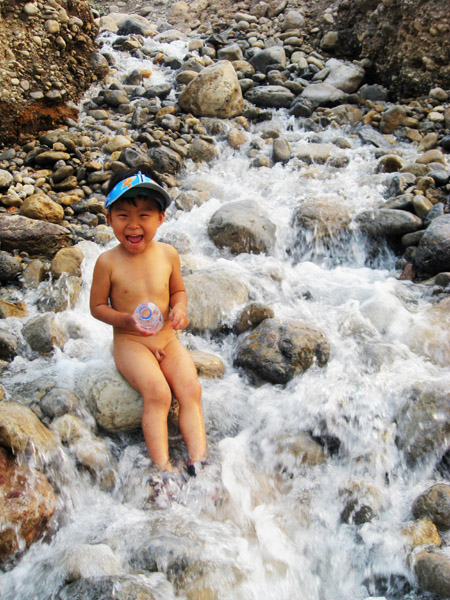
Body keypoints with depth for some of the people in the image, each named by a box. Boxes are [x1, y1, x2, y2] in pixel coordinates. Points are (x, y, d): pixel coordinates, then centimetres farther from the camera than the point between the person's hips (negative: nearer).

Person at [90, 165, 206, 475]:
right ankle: (163, 467, -21)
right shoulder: (108, 262, -12)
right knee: (158, 394, -25)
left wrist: (179, 309, -9)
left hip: (168, 338, 4)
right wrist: (126, 320, -21)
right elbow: (97, 306, -2)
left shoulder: (168, 254, -3)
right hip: (130, 342, -4)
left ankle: (198, 462, -17)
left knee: (191, 389, -16)